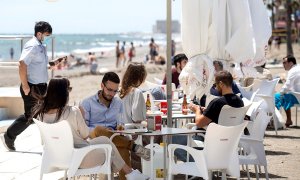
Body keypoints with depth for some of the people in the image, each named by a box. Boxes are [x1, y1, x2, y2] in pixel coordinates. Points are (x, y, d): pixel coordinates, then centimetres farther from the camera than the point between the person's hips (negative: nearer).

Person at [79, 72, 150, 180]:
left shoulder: (118, 103, 21)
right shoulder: (87, 103, 6)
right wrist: (99, 131, -18)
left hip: (113, 140, 3)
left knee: (123, 146, -36)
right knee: (99, 130, -40)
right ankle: (134, 147, -36)